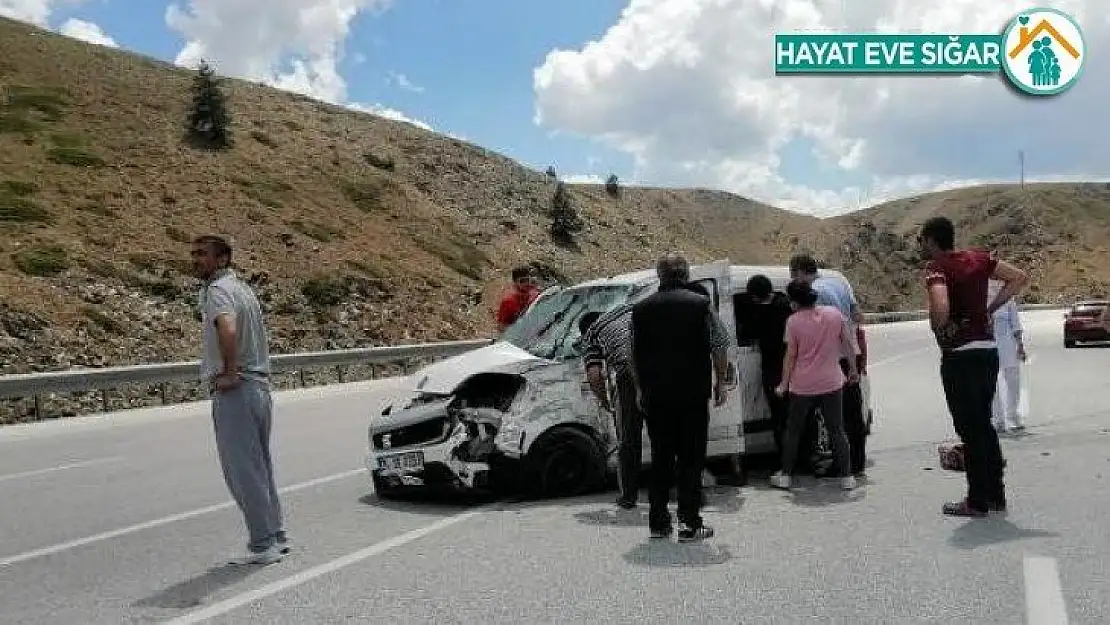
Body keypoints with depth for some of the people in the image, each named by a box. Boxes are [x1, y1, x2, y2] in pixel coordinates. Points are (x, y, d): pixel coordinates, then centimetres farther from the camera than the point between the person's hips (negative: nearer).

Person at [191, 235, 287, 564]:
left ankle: (262, 545, 3)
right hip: (260, 386, 10)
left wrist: (230, 373, -24)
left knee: (243, 471, -2)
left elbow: (227, 330, -34)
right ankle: (276, 536, 23)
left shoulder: (217, 289, -12)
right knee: (260, 467, 16)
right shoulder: (242, 287, 17)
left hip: (234, 392, -9)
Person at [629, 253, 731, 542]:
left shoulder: (641, 308, 5)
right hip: (693, 393, -3)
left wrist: (640, 388, 20)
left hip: (655, 395, 3)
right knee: (691, 458, 4)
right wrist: (721, 382, 8)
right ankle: (690, 523, 4)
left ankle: (658, 522, 16)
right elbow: (719, 345, -2)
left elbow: (635, 353, 10)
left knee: (660, 456, 12)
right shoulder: (700, 304, -4)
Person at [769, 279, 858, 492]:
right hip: (832, 384, 2)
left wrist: (784, 384, 2)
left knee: (793, 430, 12)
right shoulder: (835, 313, -2)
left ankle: (785, 475, 17)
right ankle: (847, 477, 12)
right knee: (837, 430, 11)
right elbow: (847, 344, 5)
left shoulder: (794, 321, -11)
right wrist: (853, 370, 19)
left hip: (802, 386, -2)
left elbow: (791, 356, -8)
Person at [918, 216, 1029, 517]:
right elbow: (1020, 278, 12)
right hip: (988, 349, 7)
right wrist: (990, 308, 10)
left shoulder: (936, 267, -13)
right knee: (984, 424, 18)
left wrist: (941, 331, -10)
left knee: (969, 429, 1)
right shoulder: (978, 258, 9)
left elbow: (941, 307, -30)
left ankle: (978, 501, 9)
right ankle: (996, 494, 25)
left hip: (960, 356, -7)